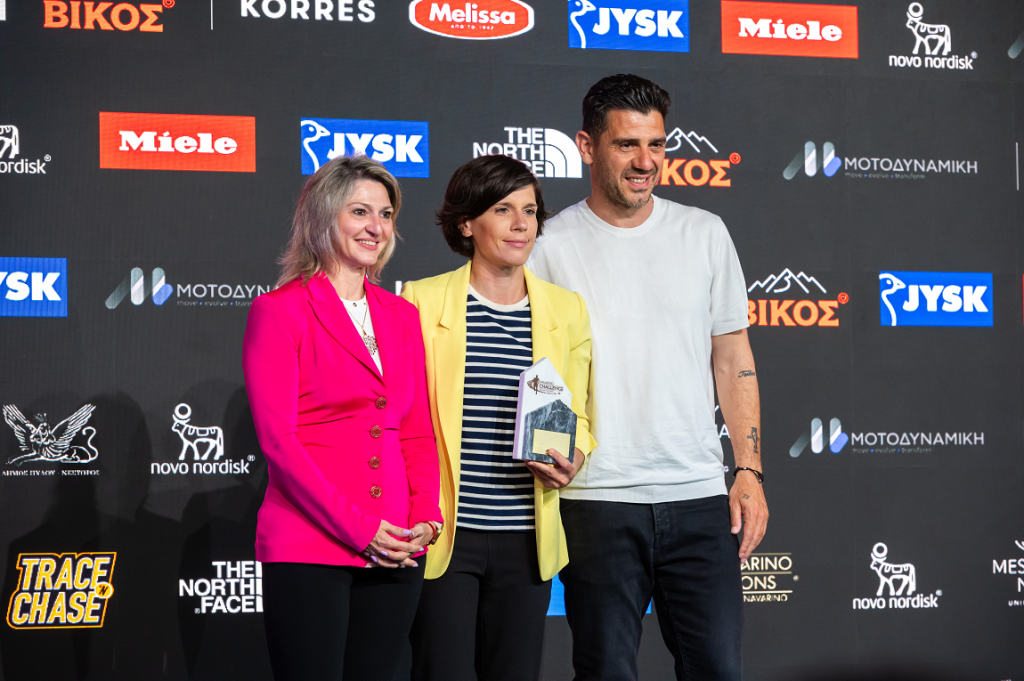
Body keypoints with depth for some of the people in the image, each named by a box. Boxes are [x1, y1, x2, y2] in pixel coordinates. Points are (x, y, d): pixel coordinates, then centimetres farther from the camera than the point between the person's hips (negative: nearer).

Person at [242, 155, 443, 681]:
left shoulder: (402, 316, 15)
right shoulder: (278, 311, -2)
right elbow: (277, 439, -9)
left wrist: (425, 518, -1)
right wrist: (359, 528, -13)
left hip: (393, 552, 5)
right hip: (307, 550, -5)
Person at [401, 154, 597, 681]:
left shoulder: (566, 310, 10)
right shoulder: (421, 301, 0)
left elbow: (577, 416, 15)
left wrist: (572, 459, -7)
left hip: (527, 538, 3)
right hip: (444, 535, -3)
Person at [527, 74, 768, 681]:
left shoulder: (705, 234, 9)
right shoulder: (550, 245, 0)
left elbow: (733, 358, 12)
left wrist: (750, 472, 5)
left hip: (700, 494, 2)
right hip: (597, 499, -2)